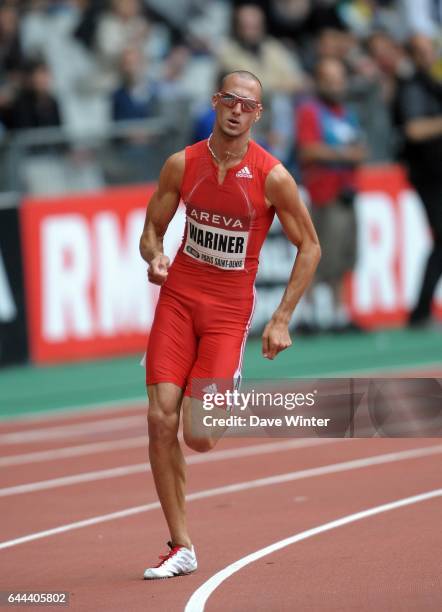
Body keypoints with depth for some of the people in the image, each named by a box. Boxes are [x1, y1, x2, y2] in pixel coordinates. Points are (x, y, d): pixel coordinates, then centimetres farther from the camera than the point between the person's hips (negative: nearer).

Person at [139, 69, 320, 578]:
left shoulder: (272, 177, -10)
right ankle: (180, 546, -2)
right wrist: (154, 256, -16)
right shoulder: (182, 165, -2)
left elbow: (309, 247, -1)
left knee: (199, 438, -9)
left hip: (229, 310, -2)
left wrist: (281, 320, -6)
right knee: (160, 419, -12)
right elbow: (151, 230, 9)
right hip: (178, 298, 2)